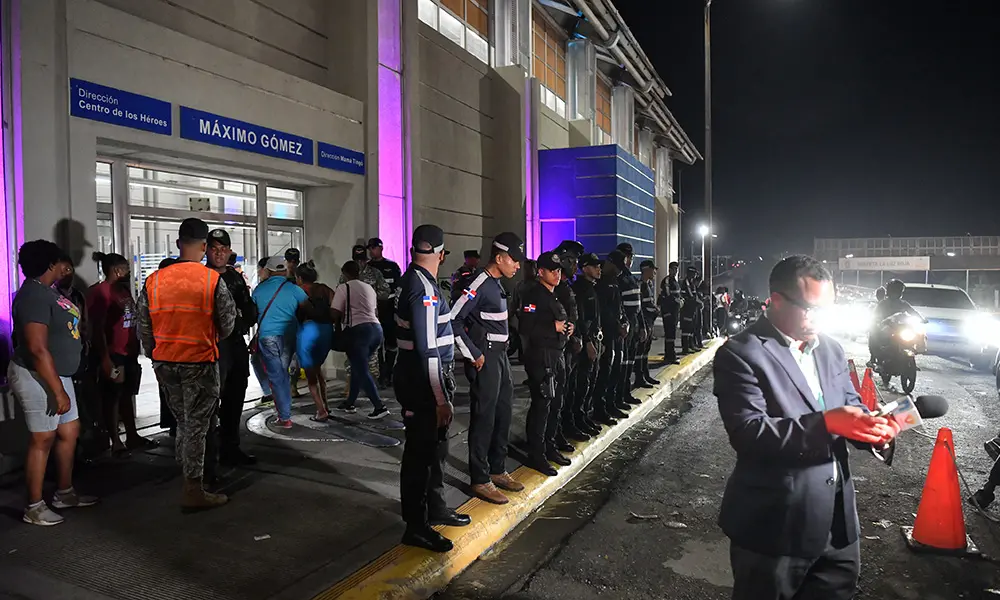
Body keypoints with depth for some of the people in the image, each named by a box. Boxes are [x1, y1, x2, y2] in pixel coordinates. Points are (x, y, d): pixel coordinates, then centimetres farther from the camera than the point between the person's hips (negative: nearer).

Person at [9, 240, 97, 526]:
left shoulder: (47, 290, 10)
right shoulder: (33, 295, -21)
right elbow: (38, 349, -27)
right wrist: (58, 391, -26)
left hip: (58, 374, 10)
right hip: (38, 378, -10)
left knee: (70, 431, 16)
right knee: (43, 439, -1)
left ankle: (64, 493, 29)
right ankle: (34, 507, 12)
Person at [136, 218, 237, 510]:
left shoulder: (154, 280, -2)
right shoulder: (213, 280, -13)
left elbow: (143, 327, 4)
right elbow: (227, 326, -6)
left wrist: (156, 355, 19)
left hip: (164, 362, 4)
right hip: (200, 362, -4)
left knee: (183, 422, 21)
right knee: (196, 426, 4)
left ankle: (186, 474, 32)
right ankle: (193, 492, 11)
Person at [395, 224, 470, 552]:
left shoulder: (414, 280, 10)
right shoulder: (424, 287, -21)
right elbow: (428, 349, -24)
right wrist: (441, 399, -23)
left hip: (423, 378, 10)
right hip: (422, 381, -10)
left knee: (435, 445, 21)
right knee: (420, 451, 1)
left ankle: (435, 509, 37)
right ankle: (416, 527, 15)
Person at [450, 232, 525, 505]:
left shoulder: (496, 284, 14)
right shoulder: (479, 284, -16)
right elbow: (454, 320, -21)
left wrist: (501, 351, 13)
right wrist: (473, 354, -18)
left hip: (501, 356, 10)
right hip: (485, 359, -10)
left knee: (503, 414, 16)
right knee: (484, 418, -3)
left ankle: (497, 470, 30)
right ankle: (480, 480, 7)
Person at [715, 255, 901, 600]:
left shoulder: (830, 350, 10)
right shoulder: (741, 354, -15)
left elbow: (851, 405, 12)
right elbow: (748, 433, -24)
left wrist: (872, 428, -11)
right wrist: (824, 424, -31)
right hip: (774, 525, -7)